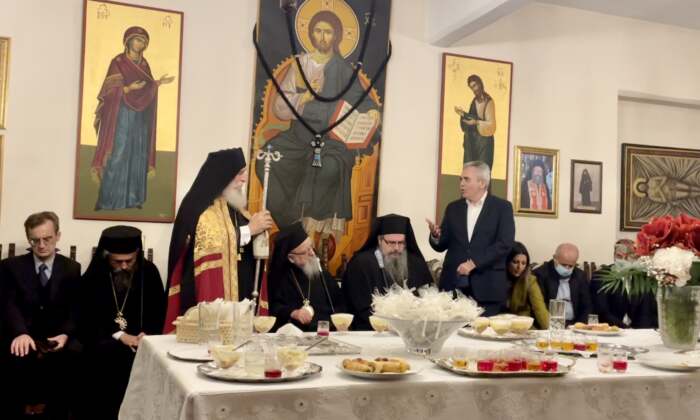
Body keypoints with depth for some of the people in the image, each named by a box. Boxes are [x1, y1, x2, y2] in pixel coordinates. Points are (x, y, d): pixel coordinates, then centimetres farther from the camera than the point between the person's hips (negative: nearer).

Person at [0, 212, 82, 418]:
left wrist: (65, 334, -20)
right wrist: (21, 333, -27)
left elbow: (76, 308, 2)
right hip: (22, 334, 0)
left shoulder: (72, 269, 10)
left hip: (58, 336, 1)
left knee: (75, 355, -30)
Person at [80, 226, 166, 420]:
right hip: (103, 339, 0)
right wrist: (119, 335, -14)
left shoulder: (149, 272, 2)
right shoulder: (94, 275, 1)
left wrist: (147, 335, -15)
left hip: (140, 339, 1)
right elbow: (88, 317, -2)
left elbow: (159, 312, 4)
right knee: (108, 355, -30)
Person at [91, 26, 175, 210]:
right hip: (122, 114, -6)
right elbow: (111, 91, -11)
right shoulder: (118, 62, -6)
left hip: (140, 116, 6)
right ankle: (109, 200, -4)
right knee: (118, 155, -8)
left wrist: (158, 82, -2)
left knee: (138, 155, 5)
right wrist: (129, 88, -24)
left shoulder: (144, 64, 13)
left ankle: (132, 197, 11)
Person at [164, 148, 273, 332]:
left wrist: (258, 230, 4)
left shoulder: (236, 208, 16)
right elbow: (211, 246, -22)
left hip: (242, 290, 8)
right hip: (212, 292, -8)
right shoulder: (203, 207, -8)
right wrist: (249, 229, -17)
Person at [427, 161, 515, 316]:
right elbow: (441, 246, 12)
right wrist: (436, 236, -11)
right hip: (454, 284, 3)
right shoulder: (453, 208, 12)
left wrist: (473, 263, -17)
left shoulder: (502, 207, 1)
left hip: (487, 287, -3)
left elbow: (505, 243, -10)